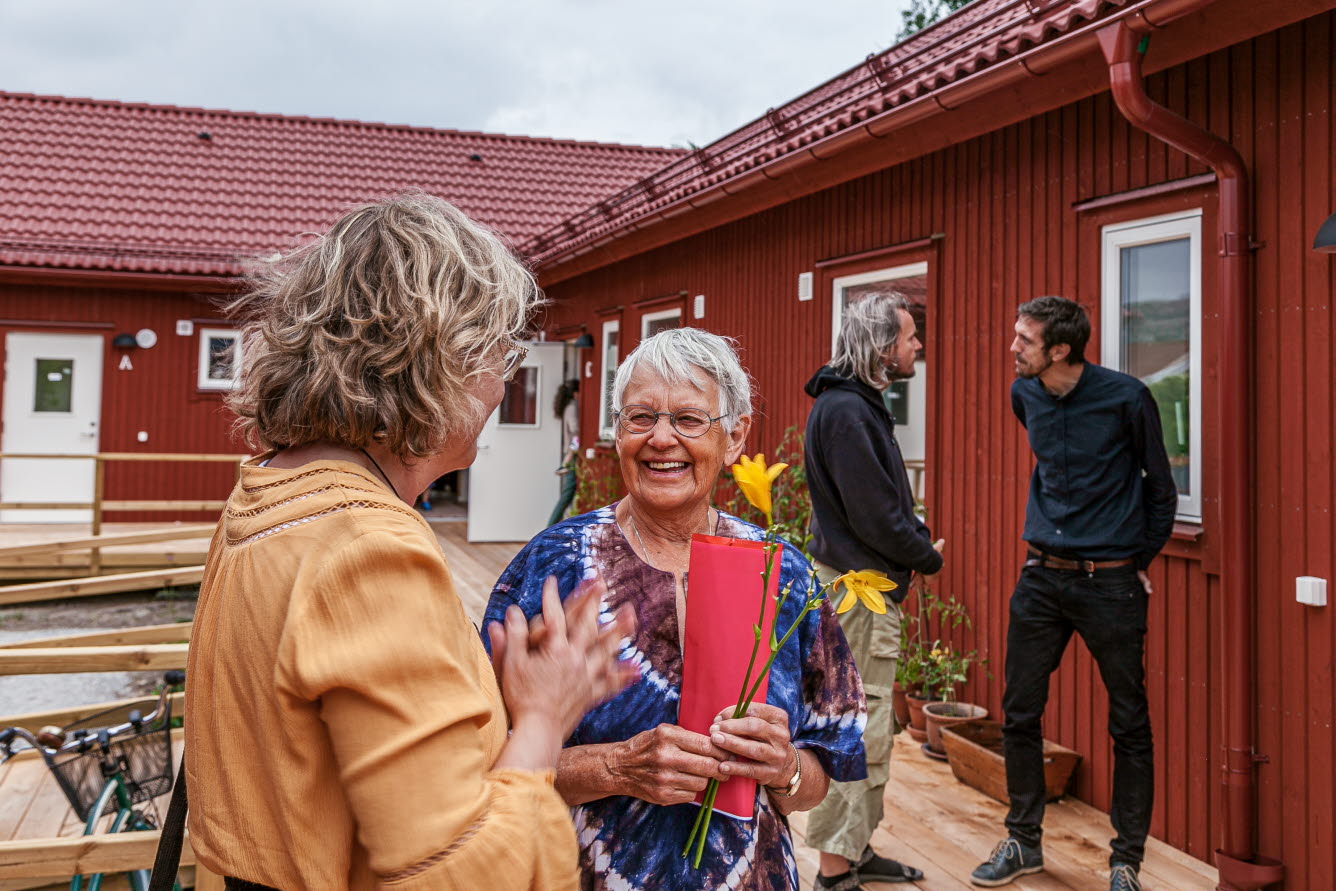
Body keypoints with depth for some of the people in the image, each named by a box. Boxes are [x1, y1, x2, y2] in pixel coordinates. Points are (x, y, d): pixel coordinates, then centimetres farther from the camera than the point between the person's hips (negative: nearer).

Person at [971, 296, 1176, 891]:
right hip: (1042, 577, 5)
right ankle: (1023, 841, 25)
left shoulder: (1126, 398, -12)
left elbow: (1159, 484, 1)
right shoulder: (1025, 395, 3)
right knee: (1019, 713, 8)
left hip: (1110, 583, -4)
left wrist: (1142, 559, 5)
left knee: (1129, 725, 6)